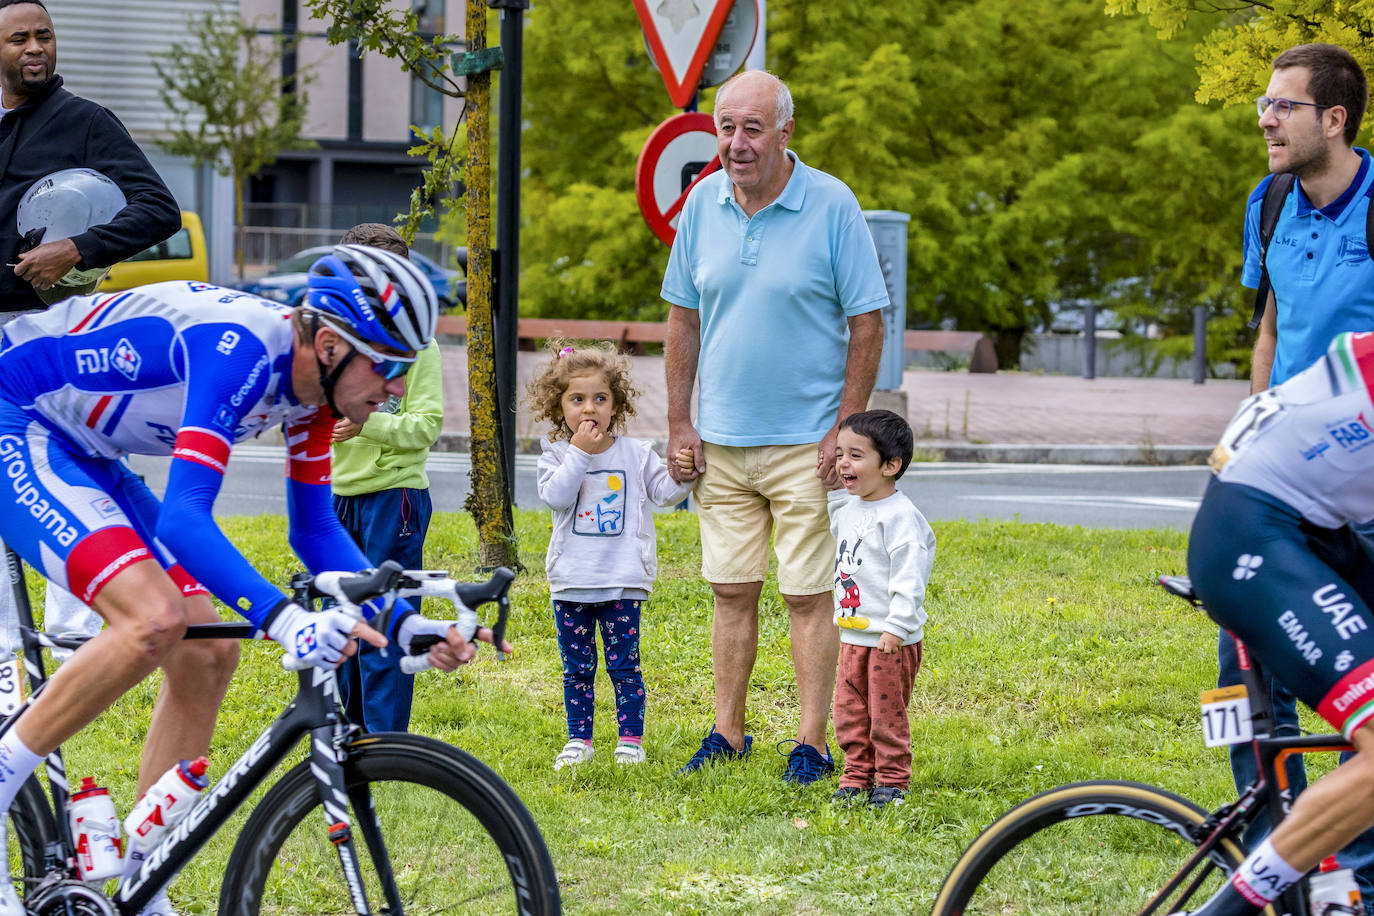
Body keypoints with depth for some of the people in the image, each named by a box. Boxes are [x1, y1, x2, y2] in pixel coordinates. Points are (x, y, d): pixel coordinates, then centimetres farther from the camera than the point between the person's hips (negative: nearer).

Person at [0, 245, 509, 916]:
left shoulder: (314, 383, -3)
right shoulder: (240, 350, -31)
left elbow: (316, 531, 8)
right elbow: (183, 517, -38)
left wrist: (404, 625, -5)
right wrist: (283, 618, -50)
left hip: (77, 450, 10)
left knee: (206, 655, 0)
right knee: (154, 619, -28)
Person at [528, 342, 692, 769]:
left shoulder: (636, 453, 3)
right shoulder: (557, 454, 2)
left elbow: (663, 492, 2)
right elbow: (556, 496, -15)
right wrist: (580, 454, -19)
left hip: (623, 581, -1)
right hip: (571, 582, 1)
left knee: (624, 665, 1)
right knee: (577, 668, 8)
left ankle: (630, 739, 10)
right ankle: (579, 740, 17)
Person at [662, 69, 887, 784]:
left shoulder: (832, 205, -9)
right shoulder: (703, 203, 3)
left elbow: (867, 323, -6)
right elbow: (683, 318, 11)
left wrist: (845, 429, -10)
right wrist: (679, 424, 6)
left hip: (805, 443, -4)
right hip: (721, 442, 4)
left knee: (810, 596, -2)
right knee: (731, 590, 9)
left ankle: (812, 744, 4)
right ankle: (727, 733, 18)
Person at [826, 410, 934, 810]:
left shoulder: (900, 516, -17)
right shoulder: (847, 510, 9)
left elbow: (909, 574, -21)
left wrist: (896, 626, -24)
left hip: (892, 639, -8)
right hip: (853, 636, 8)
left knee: (887, 714, 0)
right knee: (849, 712, 10)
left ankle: (892, 780, 11)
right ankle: (857, 777, 20)